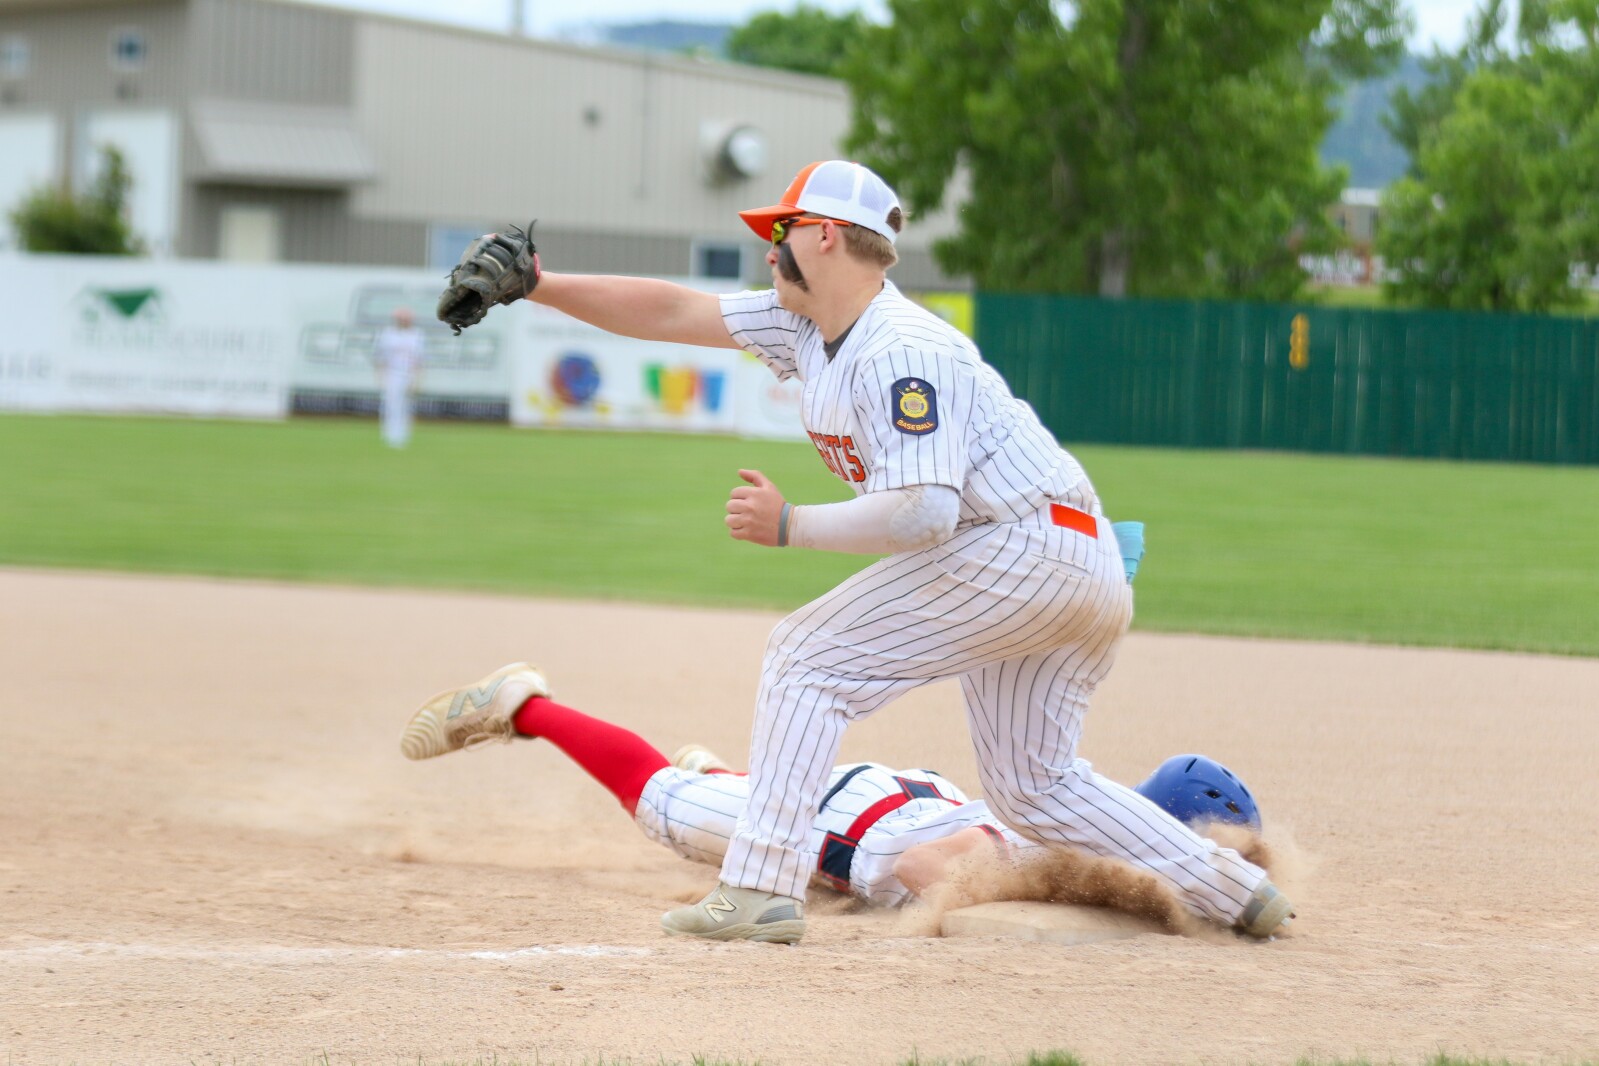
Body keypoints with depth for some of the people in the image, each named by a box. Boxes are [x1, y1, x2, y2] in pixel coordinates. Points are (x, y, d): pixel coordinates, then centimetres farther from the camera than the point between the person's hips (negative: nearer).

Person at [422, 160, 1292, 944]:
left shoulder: (901, 352, -20)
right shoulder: (806, 323, 9)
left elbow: (925, 511, -28)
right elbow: (670, 311, 11)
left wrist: (790, 525, -20)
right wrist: (536, 284, 5)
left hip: (1019, 547, -11)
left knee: (810, 657, -9)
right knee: (1034, 785, 16)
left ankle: (761, 886, -14)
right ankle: (1233, 889, 14)